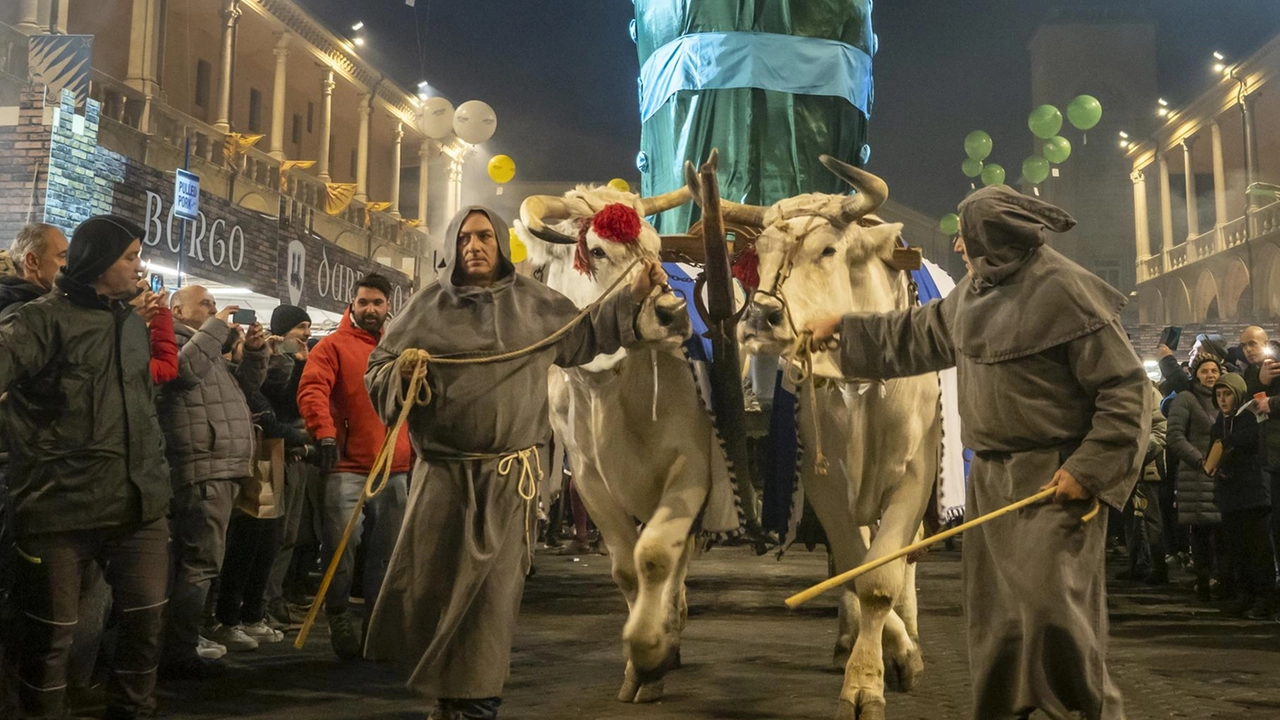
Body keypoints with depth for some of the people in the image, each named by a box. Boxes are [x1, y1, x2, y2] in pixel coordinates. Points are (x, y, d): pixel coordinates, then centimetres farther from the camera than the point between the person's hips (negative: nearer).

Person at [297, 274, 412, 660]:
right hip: (347, 467, -4)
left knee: (388, 551, 10)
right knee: (341, 546, -4)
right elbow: (312, 390, -12)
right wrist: (325, 432, -27)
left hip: (395, 469, 4)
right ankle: (338, 615, 13)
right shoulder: (334, 346, 1)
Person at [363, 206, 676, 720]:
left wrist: (633, 297, 11)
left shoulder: (533, 302, 8)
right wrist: (404, 371, -14)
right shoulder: (429, 306, 4)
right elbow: (379, 370, 8)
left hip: (510, 474, 0)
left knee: (493, 586, 2)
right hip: (444, 470, 0)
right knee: (429, 578, 2)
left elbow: (583, 337, 19)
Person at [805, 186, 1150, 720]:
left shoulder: (1066, 291, -14)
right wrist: (843, 328, 32)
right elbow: (916, 336, 27)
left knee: (1048, 604, -18)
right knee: (995, 617, 10)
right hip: (992, 477, 8)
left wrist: (1089, 469, -21)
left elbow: (1126, 389, -14)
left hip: (1055, 477, -8)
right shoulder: (975, 293, 11)